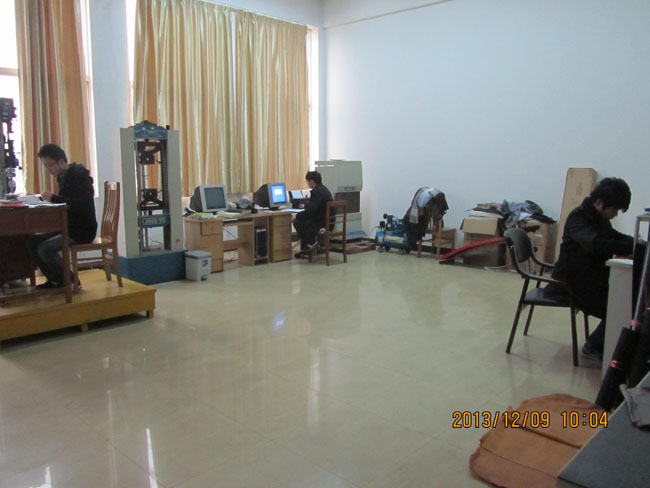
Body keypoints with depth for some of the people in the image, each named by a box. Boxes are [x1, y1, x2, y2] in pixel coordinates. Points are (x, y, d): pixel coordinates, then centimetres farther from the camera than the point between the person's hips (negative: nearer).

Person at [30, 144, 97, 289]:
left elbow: (82, 205, -26)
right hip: (68, 227, 9)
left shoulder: (79, 176, -15)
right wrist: (48, 199, -2)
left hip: (82, 230, -9)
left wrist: (54, 198, -27)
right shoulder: (63, 177, 13)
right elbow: (65, 202, 16)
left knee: (45, 248, -22)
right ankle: (55, 279, 6)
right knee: (33, 241, -3)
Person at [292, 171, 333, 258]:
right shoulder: (324, 189, 12)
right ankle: (305, 251, 20)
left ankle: (312, 241, 4)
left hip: (322, 222, -11)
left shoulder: (317, 191, -20)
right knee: (302, 220, 23)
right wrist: (306, 205, 38)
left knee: (297, 221, -8)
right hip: (327, 220, 11)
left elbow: (310, 211, -26)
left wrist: (296, 216, -15)